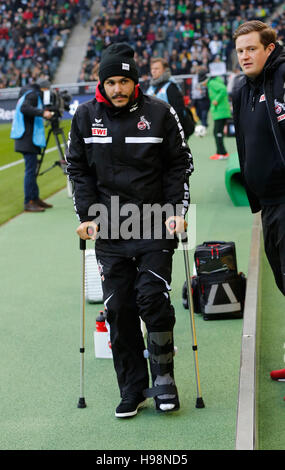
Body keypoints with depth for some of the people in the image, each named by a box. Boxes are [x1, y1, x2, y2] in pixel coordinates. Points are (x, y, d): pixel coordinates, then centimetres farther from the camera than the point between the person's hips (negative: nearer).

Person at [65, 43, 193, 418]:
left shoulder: (159, 113, -1)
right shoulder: (86, 116, 5)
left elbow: (179, 165, 4)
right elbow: (79, 169, 10)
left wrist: (177, 211, -5)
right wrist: (87, 216, 1)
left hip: (154, 227, -2)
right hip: (109, 231, 2)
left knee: (153, 299, -10)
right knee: (119, 310, 2)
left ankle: (163, 377, 10)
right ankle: (132, 389, 14)